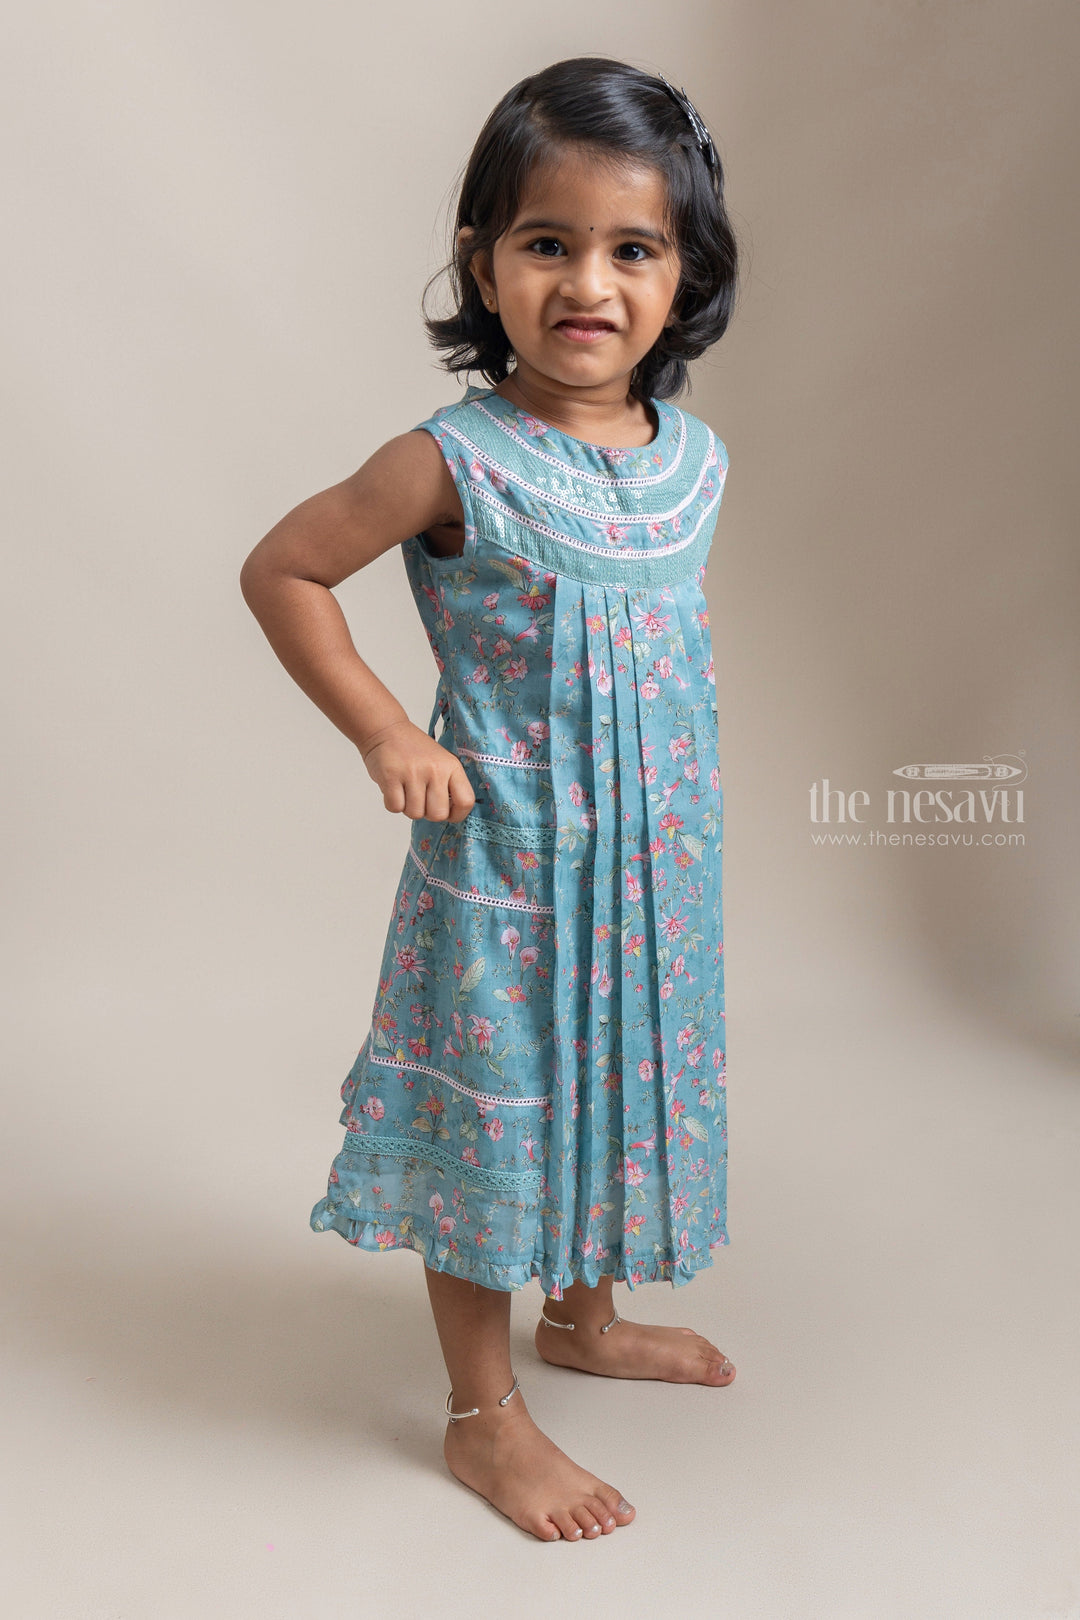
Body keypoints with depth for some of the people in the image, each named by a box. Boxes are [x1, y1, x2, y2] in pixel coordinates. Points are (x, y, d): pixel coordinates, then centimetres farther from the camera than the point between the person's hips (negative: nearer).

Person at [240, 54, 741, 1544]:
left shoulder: (695, 457, 0)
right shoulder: (455, 464, -18)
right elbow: (279, 570, -10)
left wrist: (680, 783, 12)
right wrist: (387, 734, -15)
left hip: (654, 859, 6)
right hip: (502, 860, -6)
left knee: (619, 1082, 21)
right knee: (493, 1110, 6)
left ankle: (586, 1317, 46)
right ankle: (484, 1413, 24)